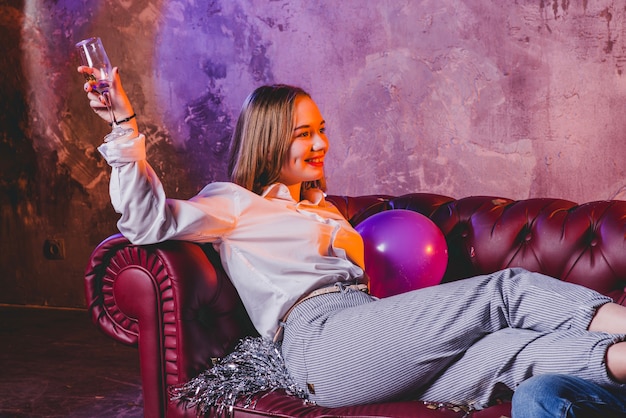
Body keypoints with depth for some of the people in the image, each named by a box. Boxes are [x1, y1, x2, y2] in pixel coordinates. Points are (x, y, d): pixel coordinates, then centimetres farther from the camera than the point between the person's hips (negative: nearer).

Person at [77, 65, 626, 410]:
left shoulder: (323, 209, 36)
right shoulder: (236, 203, 13)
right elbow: (152, 219, -4)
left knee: (510, 346, -24)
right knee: (506, 289, -20)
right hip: (321, 338, -6)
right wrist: (126, 125, -11)